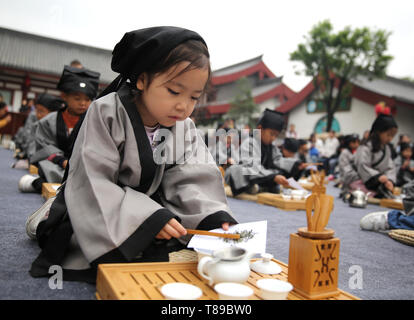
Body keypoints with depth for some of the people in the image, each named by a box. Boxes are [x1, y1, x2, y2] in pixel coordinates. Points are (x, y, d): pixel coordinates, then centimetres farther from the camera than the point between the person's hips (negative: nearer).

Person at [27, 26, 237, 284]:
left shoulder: (185, 129, -4)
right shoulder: (107, 113, -20)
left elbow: (192, 182, -10)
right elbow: (91, 182, -24)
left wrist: (214, 216, -30)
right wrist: (145, 217, -34)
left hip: (150, 208, 6)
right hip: (103, 211, -5)